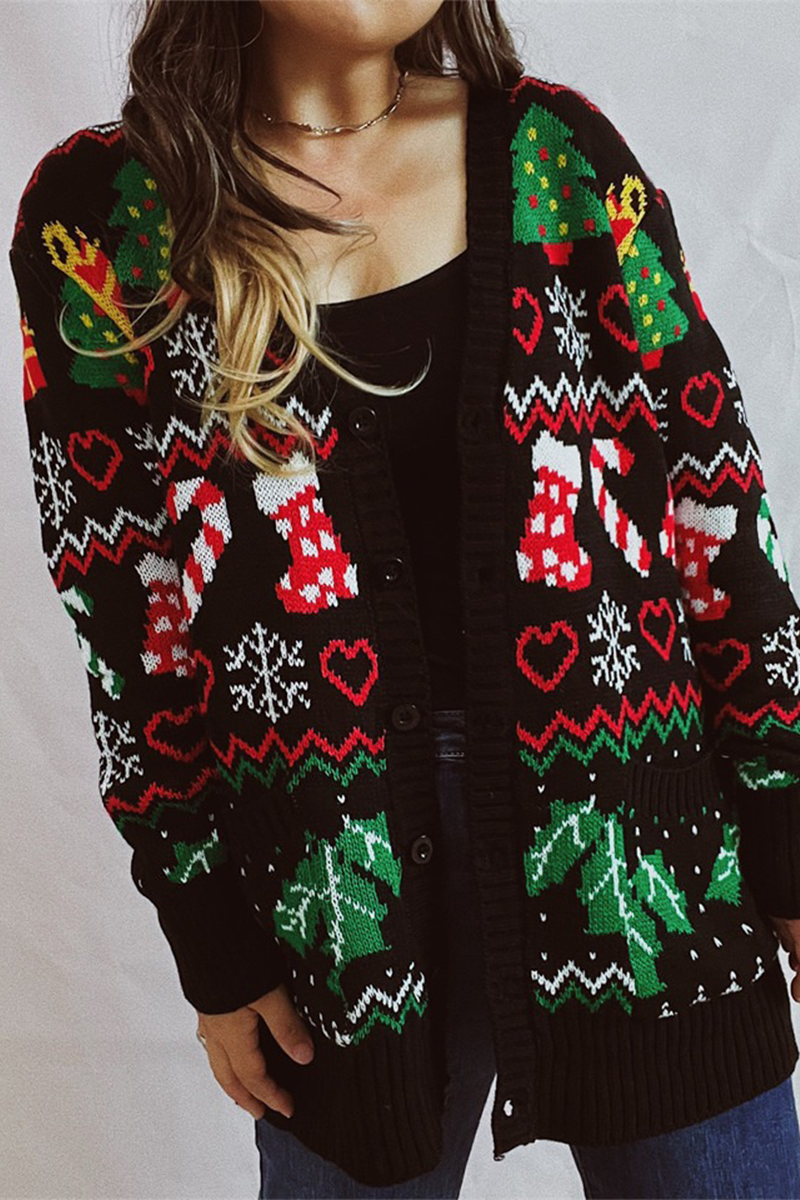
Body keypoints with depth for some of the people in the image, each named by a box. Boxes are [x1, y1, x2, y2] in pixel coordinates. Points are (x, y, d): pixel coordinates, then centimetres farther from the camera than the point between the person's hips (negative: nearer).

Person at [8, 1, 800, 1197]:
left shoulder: (558, 152, 2)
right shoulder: (99, 214, -1)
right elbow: (119, 616, -1)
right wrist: (208, 940, 0)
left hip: (639, 824, 2)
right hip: (328, 858, 0)